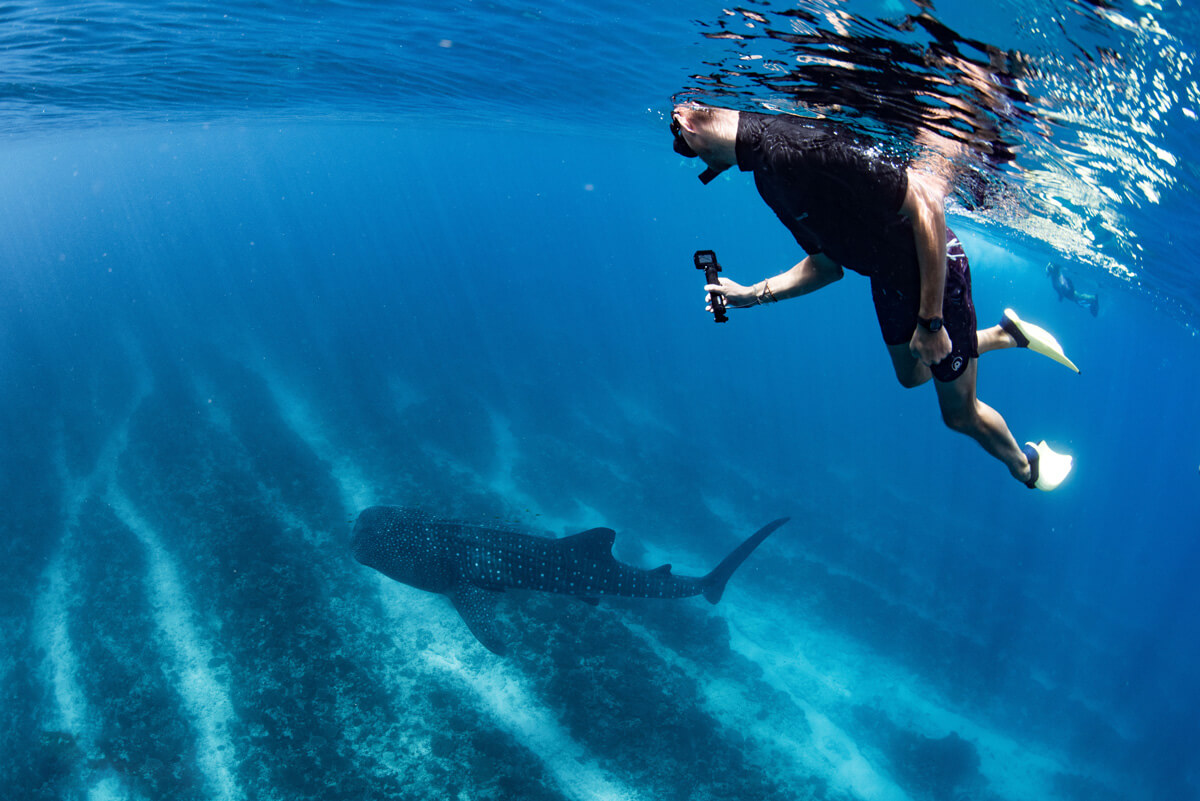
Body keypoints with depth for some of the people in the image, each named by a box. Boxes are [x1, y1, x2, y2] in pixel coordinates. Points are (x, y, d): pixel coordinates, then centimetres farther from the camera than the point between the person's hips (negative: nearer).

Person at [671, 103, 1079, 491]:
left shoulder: (797, 145, -34)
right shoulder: (766, 174, -4)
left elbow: (926, 203, -35)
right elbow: (827, 265, 6)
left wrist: (930, 321, -32)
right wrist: (751, 295, 3)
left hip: (935, 270, -8)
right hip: (889, 277, 8)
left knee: (960, 414, 13)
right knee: (911, 374, 31)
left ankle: (1025, 465, 41)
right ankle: (1005, 333, 46)